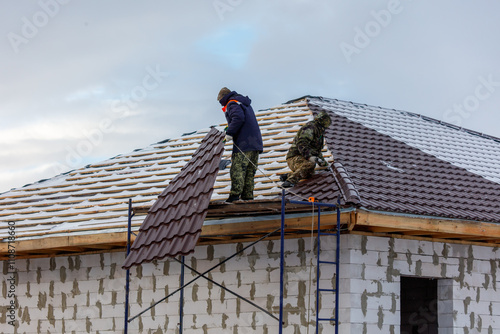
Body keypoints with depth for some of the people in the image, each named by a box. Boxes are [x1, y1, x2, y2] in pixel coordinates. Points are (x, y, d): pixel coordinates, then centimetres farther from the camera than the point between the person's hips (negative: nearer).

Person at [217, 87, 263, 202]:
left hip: (243, 143, -9)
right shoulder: (245, 104, 26)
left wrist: (229, 133, -16)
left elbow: (238, 118, -21)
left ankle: (235, 193, -21)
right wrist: (230, 129, 24)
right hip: (256, 142, 9)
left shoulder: (232, 104, -4)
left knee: (237, 169, -12)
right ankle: (248, 195, 6)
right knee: (250, 170, 8)